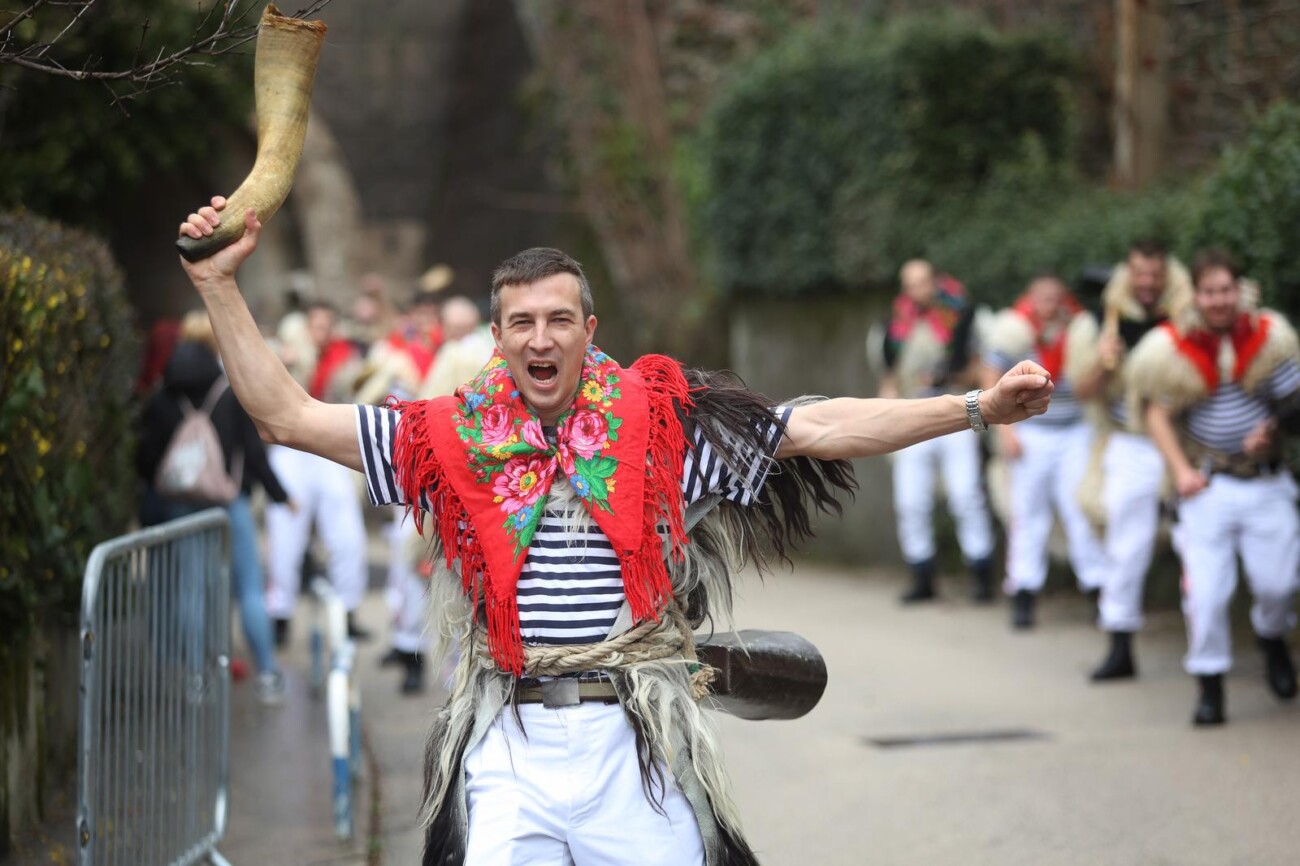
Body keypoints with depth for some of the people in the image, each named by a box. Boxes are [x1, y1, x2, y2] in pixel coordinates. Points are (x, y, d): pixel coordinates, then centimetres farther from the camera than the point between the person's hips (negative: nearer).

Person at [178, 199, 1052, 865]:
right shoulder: (456, 438, 6)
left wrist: (976, 407, -6)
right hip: (510, 746, 1)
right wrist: (219, 286, 2)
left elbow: (821, 430, 1)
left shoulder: (656, 423, 3)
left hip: (637, 741, -1)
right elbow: (287, 414, 7)